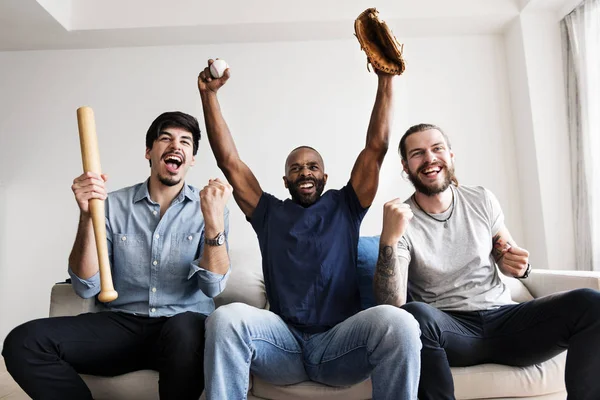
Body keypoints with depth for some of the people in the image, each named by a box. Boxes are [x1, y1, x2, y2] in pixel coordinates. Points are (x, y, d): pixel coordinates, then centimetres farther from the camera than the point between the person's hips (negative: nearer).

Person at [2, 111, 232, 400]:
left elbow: (212, 287, -11)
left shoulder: (208, 208, 0)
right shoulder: (114, 205, 4)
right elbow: (86, 287, -3)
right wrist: (87, 216, -15)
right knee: (24, 341, -19)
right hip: (122, 324, 2)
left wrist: (214, 223, -26)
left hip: (185, 325, -2)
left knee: (183, 331, -37)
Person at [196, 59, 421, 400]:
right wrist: (209, 94, 8)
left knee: (397, 321, -32)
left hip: (339, 345, 0)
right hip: (284, 344, 1)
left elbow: (376, 149, 8)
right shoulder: (269, 213, 17)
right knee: (226, 317, -30)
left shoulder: (345, 206, 15)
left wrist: (386, 79, 3)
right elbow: (229, 161, 12)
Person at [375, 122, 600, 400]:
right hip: (450, 328, -3)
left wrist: (519, 266, -7)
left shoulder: (482, 200, 6)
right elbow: (391, 304, -18)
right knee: (414, 315, -38)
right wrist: (389, 240, -33)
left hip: (504, 317, 4)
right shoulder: (400, 220, -7)